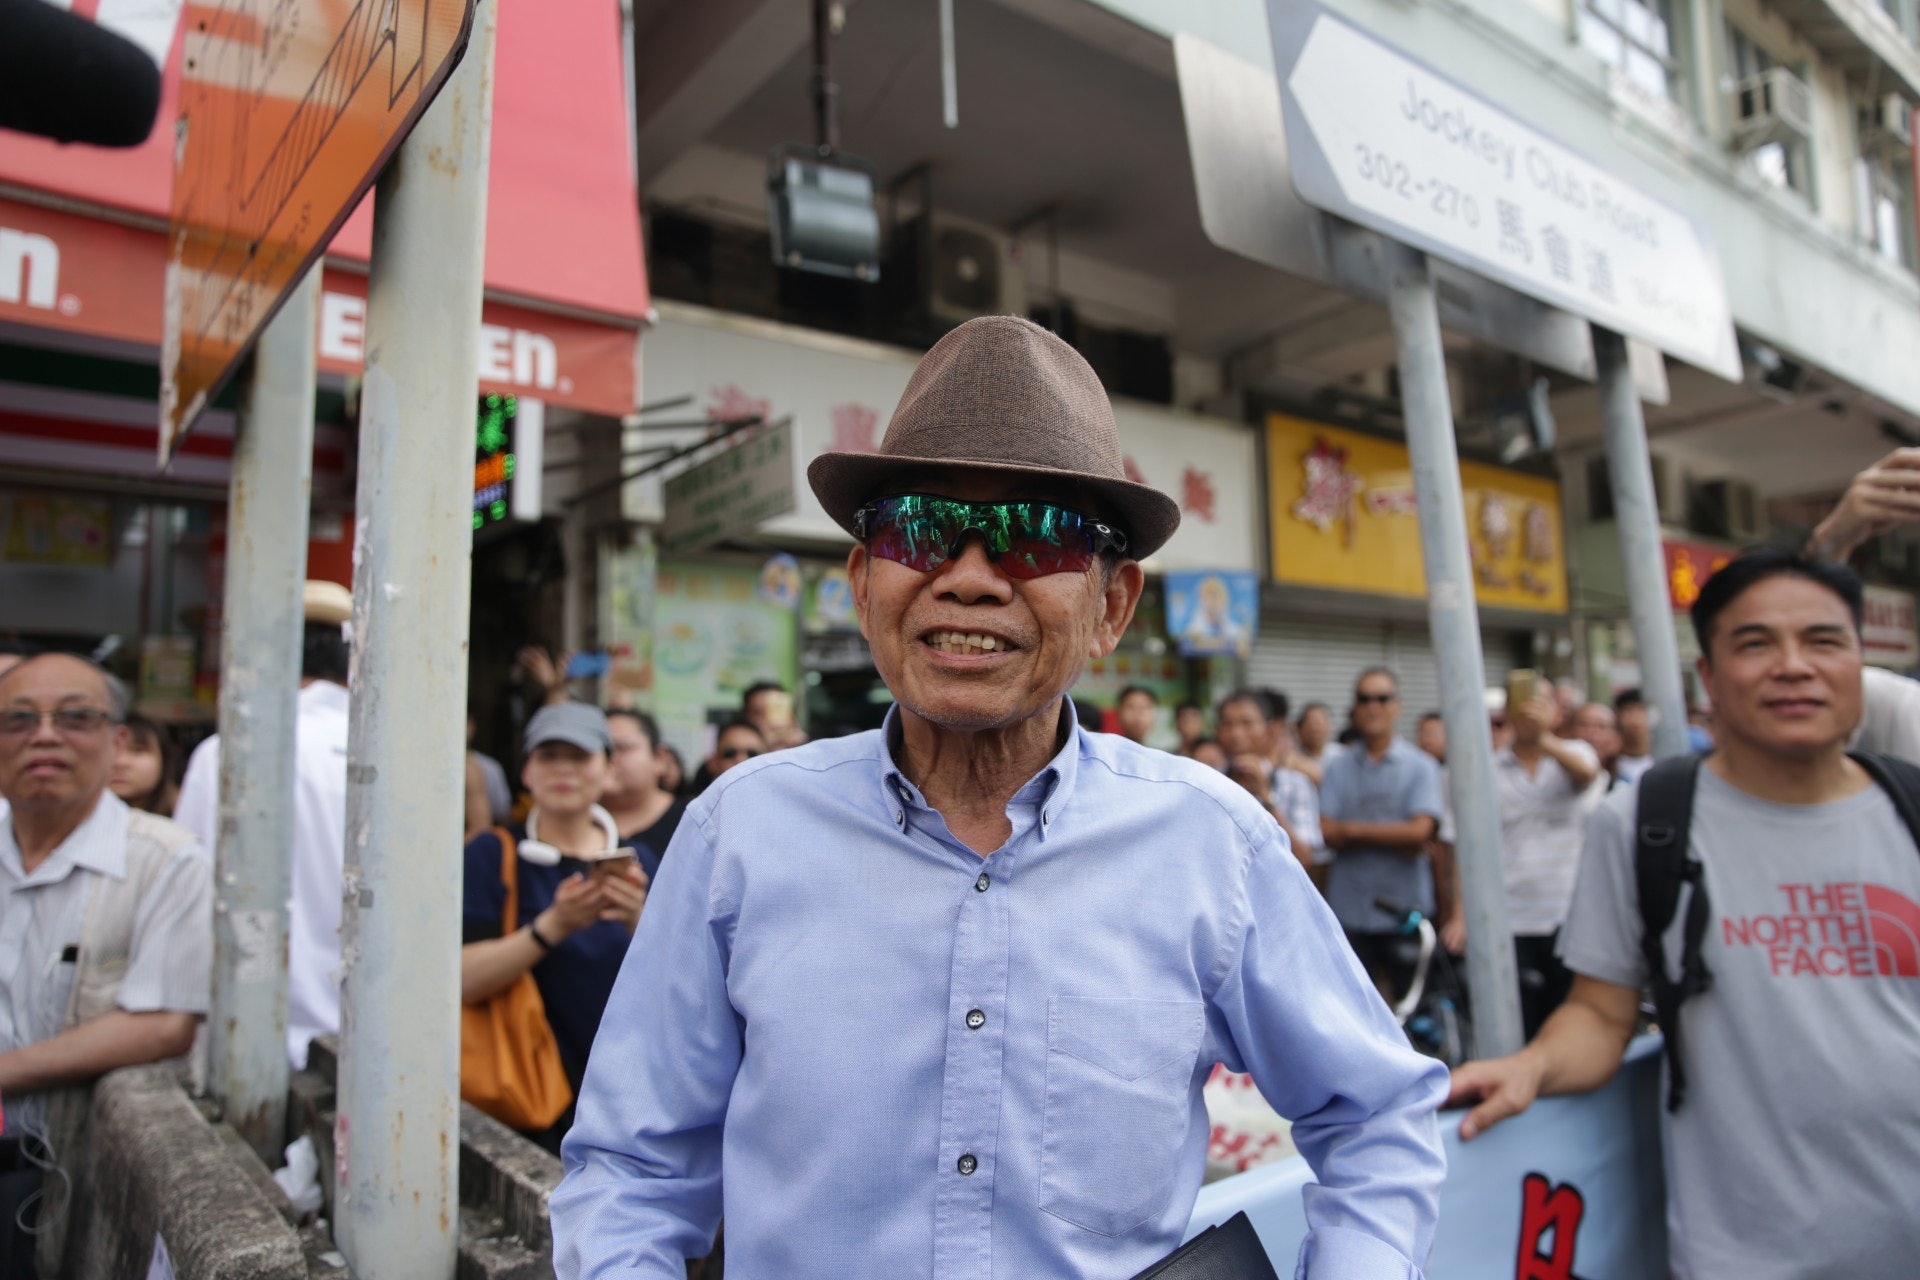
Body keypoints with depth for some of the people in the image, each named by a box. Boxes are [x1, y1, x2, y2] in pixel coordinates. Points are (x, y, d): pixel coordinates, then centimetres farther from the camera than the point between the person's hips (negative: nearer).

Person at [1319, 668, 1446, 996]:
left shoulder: (1421, 766, 1)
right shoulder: (1338, 767, 5)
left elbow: (1420, 831, -11)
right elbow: (1326, 832, -5)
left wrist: (1356, 829, -7)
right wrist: (1395, 837, -10)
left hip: (1406, 908, -1)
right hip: (1349, 910, 2)